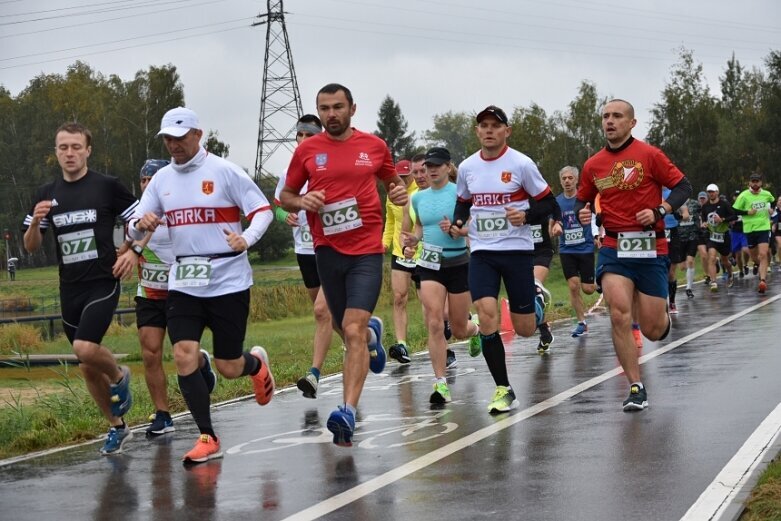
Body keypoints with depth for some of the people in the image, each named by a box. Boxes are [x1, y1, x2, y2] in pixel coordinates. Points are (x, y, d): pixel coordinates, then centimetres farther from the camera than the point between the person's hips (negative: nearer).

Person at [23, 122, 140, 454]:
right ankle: (117, 427, 26)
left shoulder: (107, 186, -5)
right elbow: (31, 247, 9)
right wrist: (35, 222, -11)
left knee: (85, 349, -25)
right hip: (70, 290, 5)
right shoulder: (47, 195, 7)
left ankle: (119, 377, 7)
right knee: (87, 368, 9)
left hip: (102, 283, -5)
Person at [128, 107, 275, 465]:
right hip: (184, 283, 4)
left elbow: (263, 210, -4)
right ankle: (207, 438, 0)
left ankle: (256, 364, 39)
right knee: (183, 357, -11)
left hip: (228, 281, -4)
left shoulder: (224, 172, -6)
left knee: (229, 368, 1)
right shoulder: (161, 180, 8)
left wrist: (246, 239, -23)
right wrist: (141, 225, -17)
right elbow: (134, 231, 8)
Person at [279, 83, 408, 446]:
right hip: (328, 250, 2)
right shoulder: (307, 150, 3)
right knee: (347, 331, 16)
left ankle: (348, 413, -20)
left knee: (353, 330, -16)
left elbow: (392, 180, 21)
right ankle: (372, 334, 54)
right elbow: (285, 196, 12)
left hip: (367, 251, -2)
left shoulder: (374, 146, 3)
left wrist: (399, 192, -2)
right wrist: (302, 202, -11)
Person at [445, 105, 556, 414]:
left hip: (517, 249, -2)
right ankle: (503, 390, -5)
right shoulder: (467, 167, 4)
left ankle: (538, 298, 40)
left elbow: (547, 203, -2)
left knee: (525, 329, 2)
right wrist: (457, 225, 1)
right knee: (486, 316, -16)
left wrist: (526, 216, -21)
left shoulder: (521, 164, -8)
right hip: (481, 252, 2)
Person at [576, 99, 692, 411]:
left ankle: (663, 316, 40)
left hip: (650, 248, -2)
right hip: (614, 248, 2)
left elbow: (683, 187, -2)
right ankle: (636, 387, -7)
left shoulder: (649, 155, -4)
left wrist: (659, 211, -17)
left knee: (652, 330, 0)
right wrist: (583, 213, -2)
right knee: (619, 315, -19)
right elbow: (583, 199, 21)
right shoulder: (593, 165, 7)